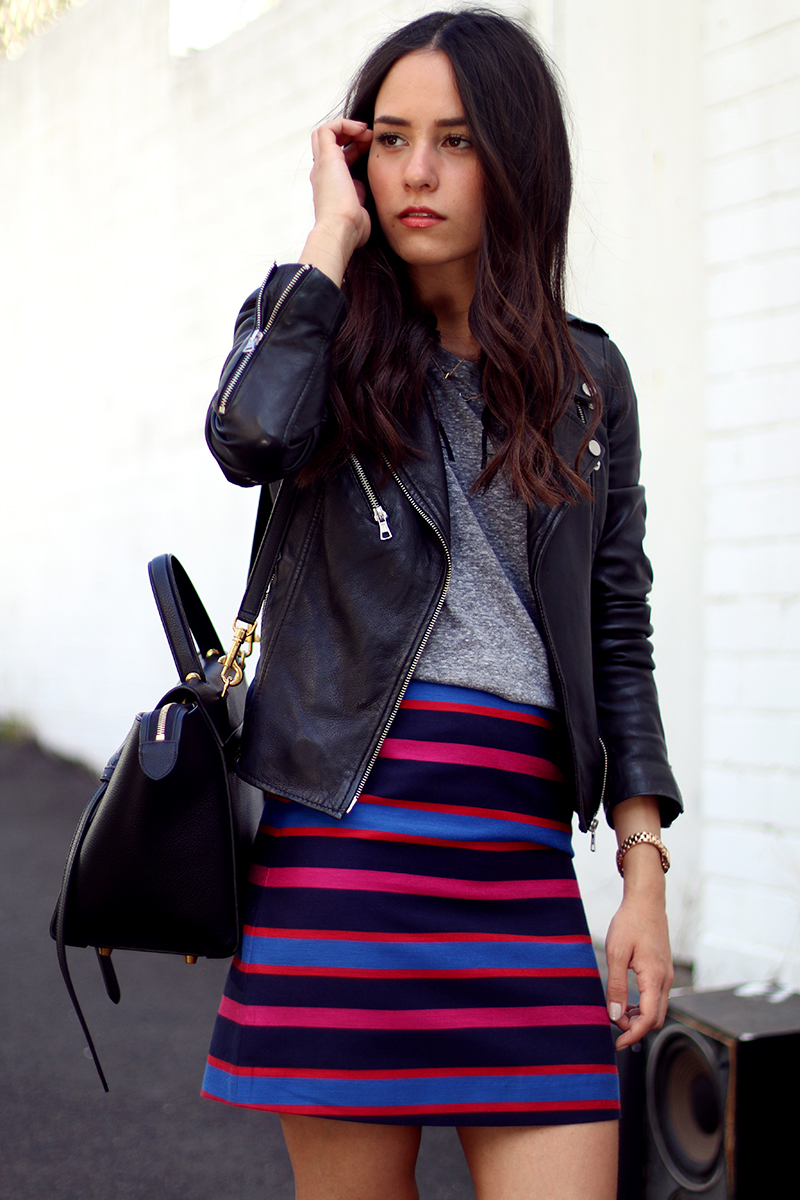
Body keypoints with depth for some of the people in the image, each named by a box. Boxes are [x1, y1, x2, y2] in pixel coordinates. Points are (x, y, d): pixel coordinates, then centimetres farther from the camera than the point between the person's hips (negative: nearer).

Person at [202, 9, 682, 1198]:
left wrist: (644, 866, 5)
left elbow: (617, 632, 13)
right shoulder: (332, 337, 7)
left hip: (523, 854, 2)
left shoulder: (587, 377, 12)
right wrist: (334, 233, -7)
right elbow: (249, 440, -18)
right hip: (347, 828, -2)